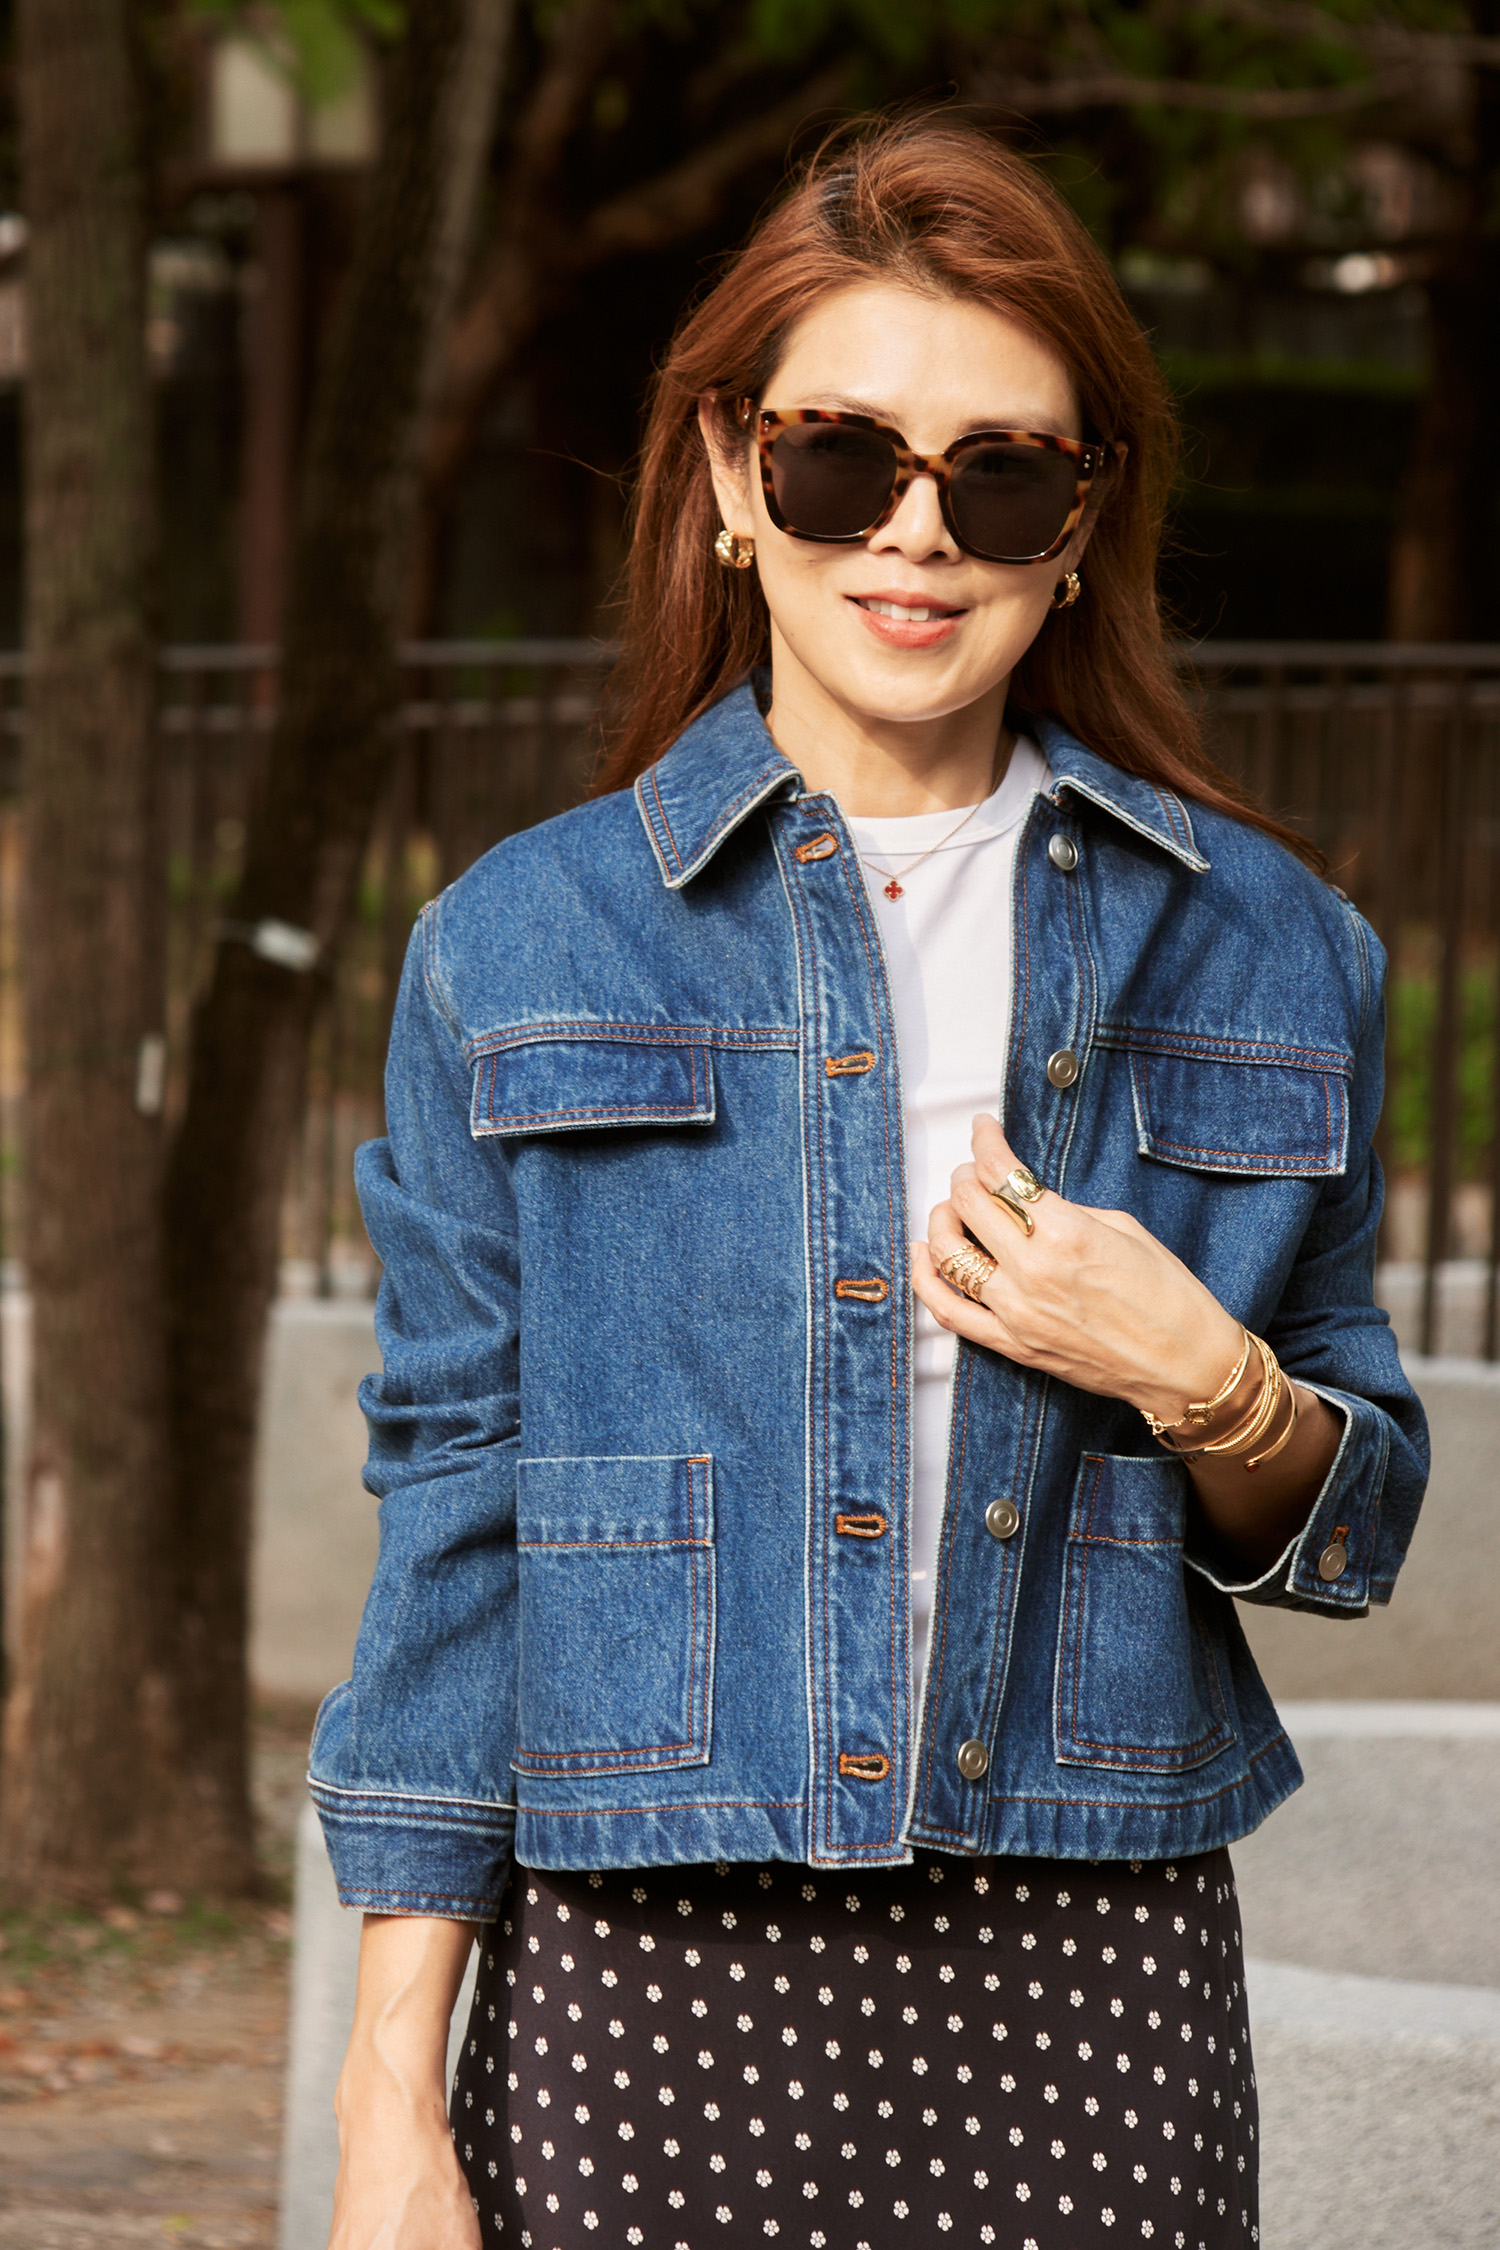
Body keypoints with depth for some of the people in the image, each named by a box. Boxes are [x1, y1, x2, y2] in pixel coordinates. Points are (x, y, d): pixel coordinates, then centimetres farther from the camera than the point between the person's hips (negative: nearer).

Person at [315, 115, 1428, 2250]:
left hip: (1097, 1995, 1)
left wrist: (1206, 1391, -7)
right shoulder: (523, 949, 4)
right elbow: (452, 1520, 4)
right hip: (652, 1994, -1)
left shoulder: (1267, 951, 8)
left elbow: (1358, 1522, 16)